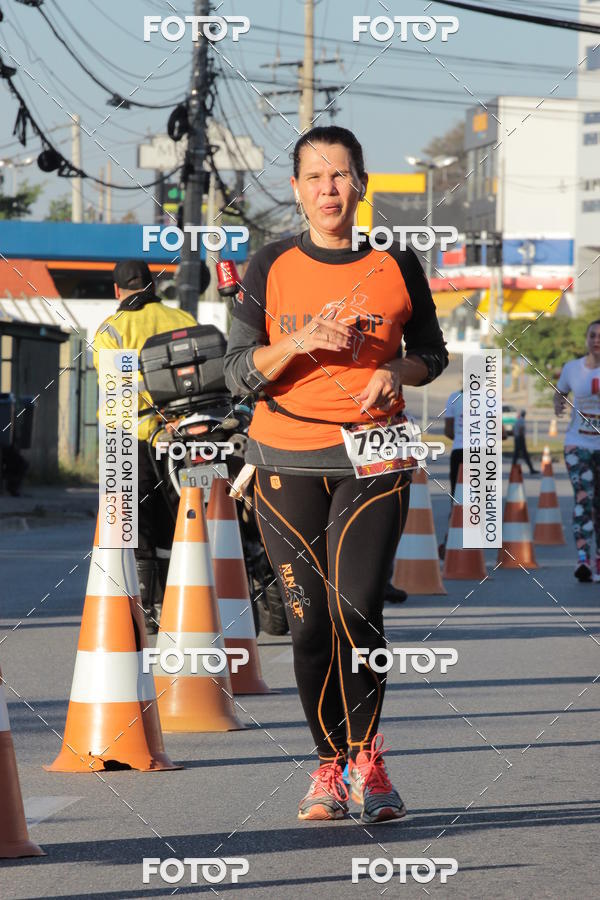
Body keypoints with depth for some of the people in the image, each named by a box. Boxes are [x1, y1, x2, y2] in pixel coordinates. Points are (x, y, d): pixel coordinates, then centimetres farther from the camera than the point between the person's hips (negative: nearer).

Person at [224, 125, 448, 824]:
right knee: (309, 623, -1)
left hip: (374, 458, -1)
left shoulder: (396, 266, 5)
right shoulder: (270, 268, 3)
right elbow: (238, 373, 0)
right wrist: (299, 342, -17)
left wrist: (398, 369, -7)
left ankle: (366, 759, 1)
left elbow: (432, 354, 15)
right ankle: (330, 767, 13)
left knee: (357, 610, -16)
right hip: (286, 461, 1)